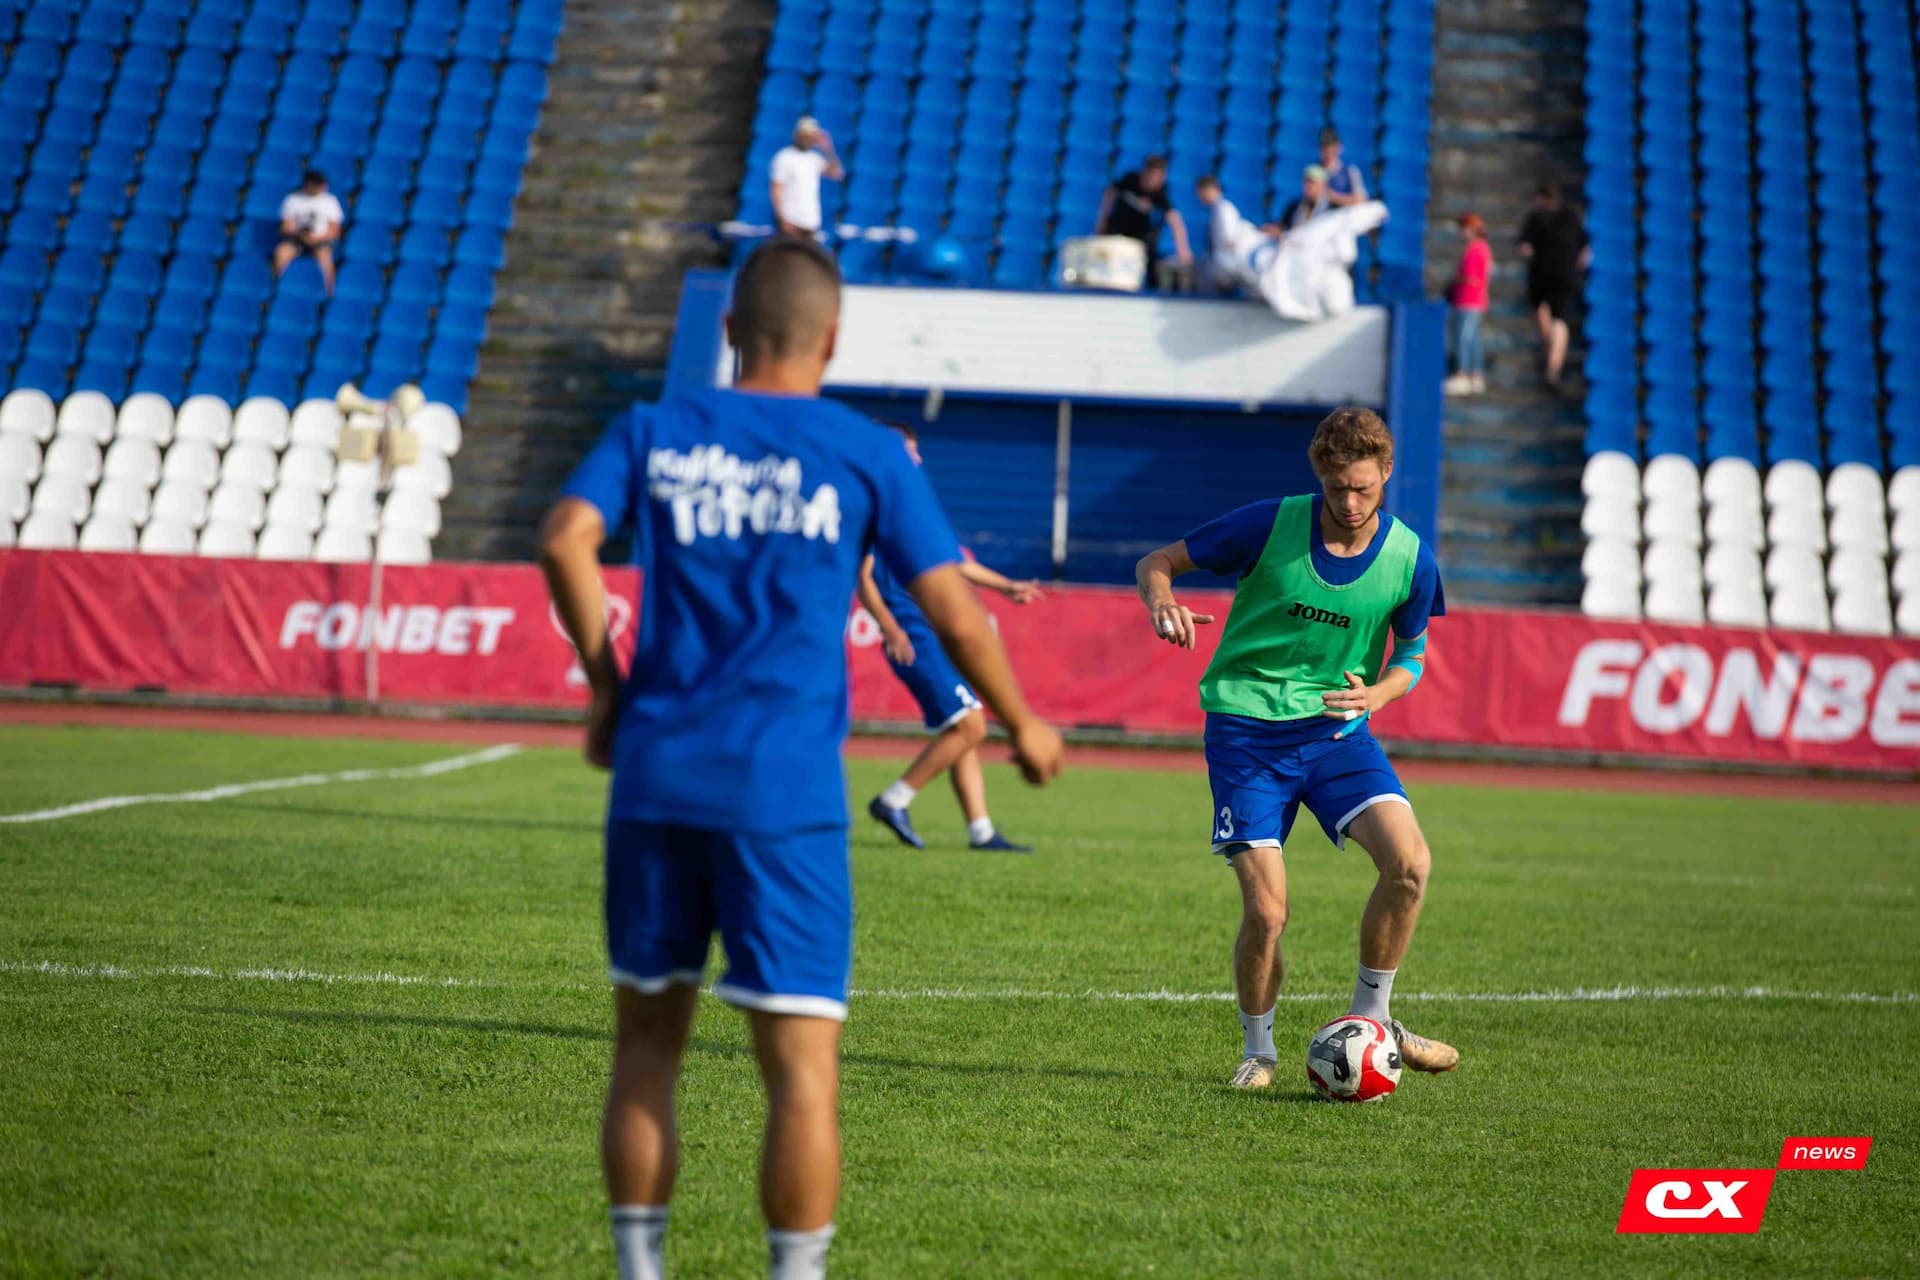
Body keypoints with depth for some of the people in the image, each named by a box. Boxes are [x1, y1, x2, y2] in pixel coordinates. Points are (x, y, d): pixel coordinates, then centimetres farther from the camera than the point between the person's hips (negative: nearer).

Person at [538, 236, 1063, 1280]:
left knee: (646, 1051, 14)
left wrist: (606, 687, 3)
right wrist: (1022, 728, 16)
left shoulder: (654, 432, 8)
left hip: (655, 778, 3)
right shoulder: (868, 456, 2)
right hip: (785, 793, -3)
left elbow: (564, 541, -7)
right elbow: (954, 616, 0)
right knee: (802, 1067, -1)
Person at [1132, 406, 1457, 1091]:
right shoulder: (1272, 525, -11)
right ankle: (1258, 1051, 15)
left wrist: (1378, 692, -10)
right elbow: (1158, 561, -1)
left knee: (1409, 861, -20)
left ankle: (1370, 1018, 2)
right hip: (1246, 728, -2)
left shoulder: (1409, 559, -4)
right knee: (1266, 910, -11)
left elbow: (1412, 652, 13)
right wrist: (1162, 604, -25)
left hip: (1336, 730, 3)